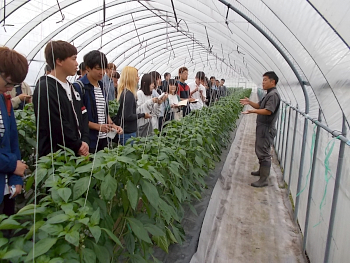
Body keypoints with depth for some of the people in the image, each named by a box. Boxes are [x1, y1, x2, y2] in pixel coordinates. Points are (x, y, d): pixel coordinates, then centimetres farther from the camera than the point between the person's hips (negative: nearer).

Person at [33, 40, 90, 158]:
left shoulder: (72, 87, 13)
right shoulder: (45, 89, -13)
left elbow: (82, 116, 11)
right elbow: (57, 125, -18)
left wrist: (84, 141, -3)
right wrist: (78, 145, -9)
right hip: (55, 154, -7)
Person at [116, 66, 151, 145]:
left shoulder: (123, 92, 9)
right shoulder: (129, 94, -18)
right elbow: (128, 116, -21)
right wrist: (143, 115, -9)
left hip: (123, 131, 9)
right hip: (128, 133, -9)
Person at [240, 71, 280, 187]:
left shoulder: (274, 94, -17)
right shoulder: (269, 94, 16)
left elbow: (268, 111, -28)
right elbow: (259, 106, 21)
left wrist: (253, 111, -35)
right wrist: (249, 102, 7)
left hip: (266, 129, -11)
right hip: (262, 127, 11)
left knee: (264, 153, -7)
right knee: (260, 150, 21)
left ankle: (263, 180, 0)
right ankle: (262, 170, 38)